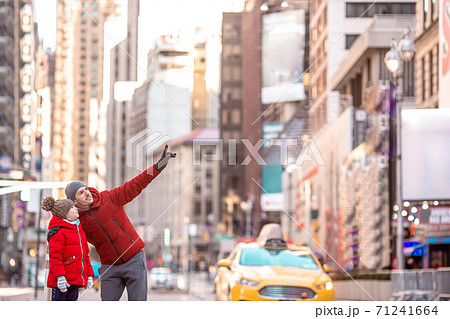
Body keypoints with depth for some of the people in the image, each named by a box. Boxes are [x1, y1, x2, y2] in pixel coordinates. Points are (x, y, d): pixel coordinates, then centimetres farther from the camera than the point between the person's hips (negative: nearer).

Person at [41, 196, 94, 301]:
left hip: (75, 280, 8)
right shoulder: (58, 232, -9)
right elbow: (54, 255, -16)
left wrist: (89, 275, 21)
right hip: (62, 280, -8)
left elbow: (85, 254, 25)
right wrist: (60, 276, -23)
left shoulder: (79, 230, 20)